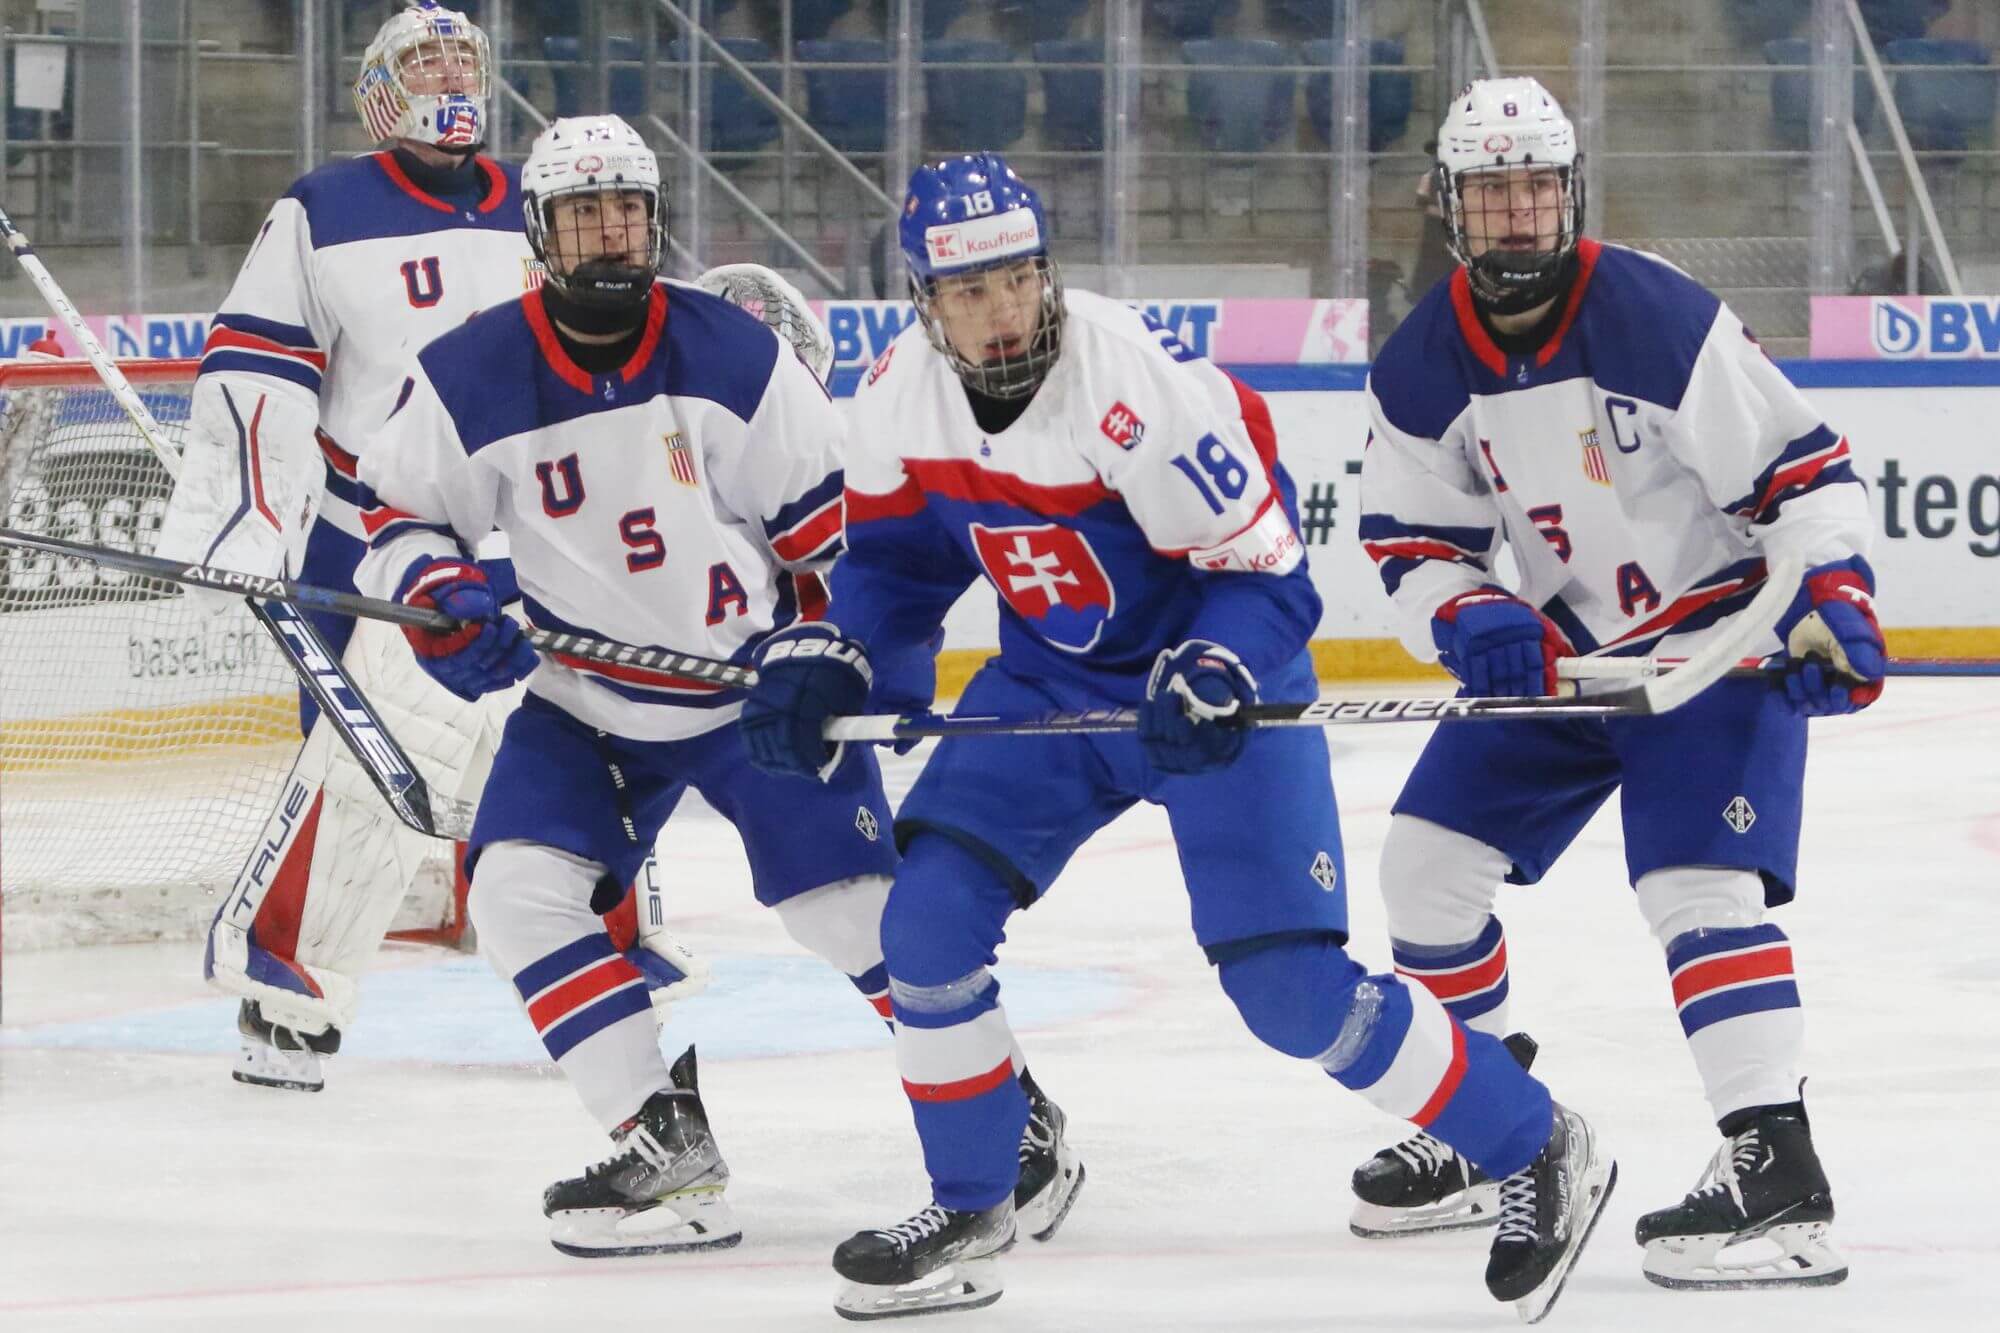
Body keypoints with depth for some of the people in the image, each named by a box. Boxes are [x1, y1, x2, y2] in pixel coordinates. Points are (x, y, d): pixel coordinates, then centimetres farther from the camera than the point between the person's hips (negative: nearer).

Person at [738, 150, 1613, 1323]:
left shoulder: (1143, 385, -30)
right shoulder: (899, 398, -10)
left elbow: (1264, 570, -24)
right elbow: (898, 561, 6)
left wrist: (1211, 682, -41)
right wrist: (824, 661, -10)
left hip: (1218, 689, -6)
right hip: (1052, 683, 6)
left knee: (1289, 982, -13)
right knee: (931, 913, -8)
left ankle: (1542, 1153, 4)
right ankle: (968, 1218, 10)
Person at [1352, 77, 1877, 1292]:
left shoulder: (1664, 321, -22)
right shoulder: (1423, 367, -5)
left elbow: (1804, 467, -18)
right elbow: (1414, 544, 2)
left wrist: (1832, 599, -30)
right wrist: (1469, 620, -18)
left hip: (1720, 641, -7)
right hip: (1561, 649, 7)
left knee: (1697, 886, -24)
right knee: (1428, 860, 6)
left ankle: (1780, 1176, -27)